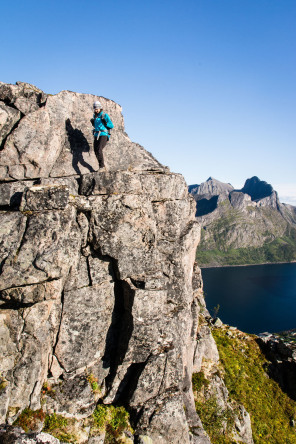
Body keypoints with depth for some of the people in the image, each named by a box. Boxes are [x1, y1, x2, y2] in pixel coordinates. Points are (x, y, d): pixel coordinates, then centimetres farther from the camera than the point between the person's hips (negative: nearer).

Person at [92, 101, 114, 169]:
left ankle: (102, 165, -14)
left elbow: (111, 126, -5)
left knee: (99, 150, -22)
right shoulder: (95, 116, 15)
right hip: (96, 136, 6)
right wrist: (93, 123, 9)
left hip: (103, 135, -6)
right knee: (96, 151, -2)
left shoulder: (105, 115, -3)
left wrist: (105, 123, -21)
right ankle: (101, 166, 9)